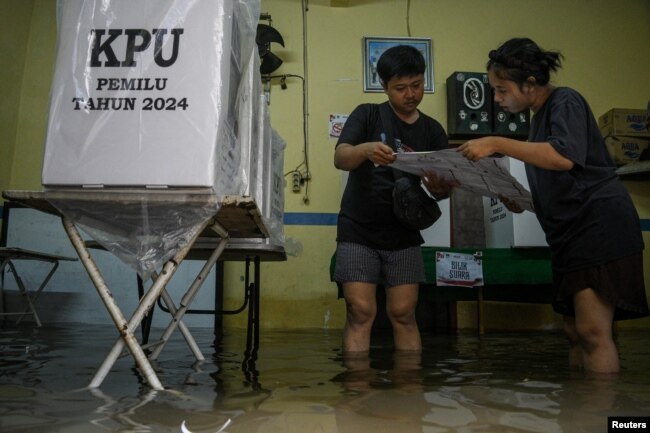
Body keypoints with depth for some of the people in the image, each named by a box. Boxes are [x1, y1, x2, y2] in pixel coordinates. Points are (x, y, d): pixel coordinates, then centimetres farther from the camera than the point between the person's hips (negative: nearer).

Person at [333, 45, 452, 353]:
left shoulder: (433, 131, 10)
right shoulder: (367, 115, 2)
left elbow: (443, 188, 4)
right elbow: (340, 158, -14)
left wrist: (439, 187, -22)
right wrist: (366, 149, -36)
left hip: (404, 236, 3)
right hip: (359, 232, -2)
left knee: (403, 314, 1)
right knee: (360, 313, -8)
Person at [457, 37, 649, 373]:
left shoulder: (564, 102, -7)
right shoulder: (540, 117, 19)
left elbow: (564, 157, -28)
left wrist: (496, 144, -26)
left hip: (599, 225, -9)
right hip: (572, 233, 10)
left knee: (592, 330, -14)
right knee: (575, 332, 9)